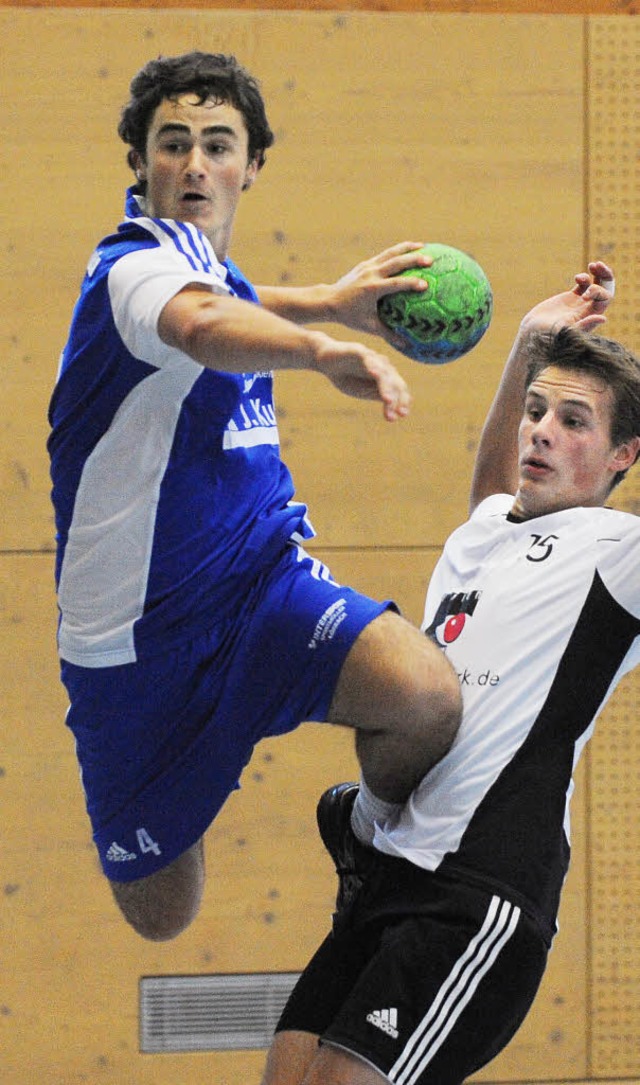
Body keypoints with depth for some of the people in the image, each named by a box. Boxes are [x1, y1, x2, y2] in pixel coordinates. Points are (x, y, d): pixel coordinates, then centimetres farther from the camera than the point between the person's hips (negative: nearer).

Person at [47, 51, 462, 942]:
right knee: (159, 917, 7)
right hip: (136, 634, -6)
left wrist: (330, 301, 33)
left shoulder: (206, 266, 7)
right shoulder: (143, 262, -21)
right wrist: (325, 350, -62)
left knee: (426, 697, -26)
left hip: (263, 582, 6)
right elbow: (201, 325, -46)